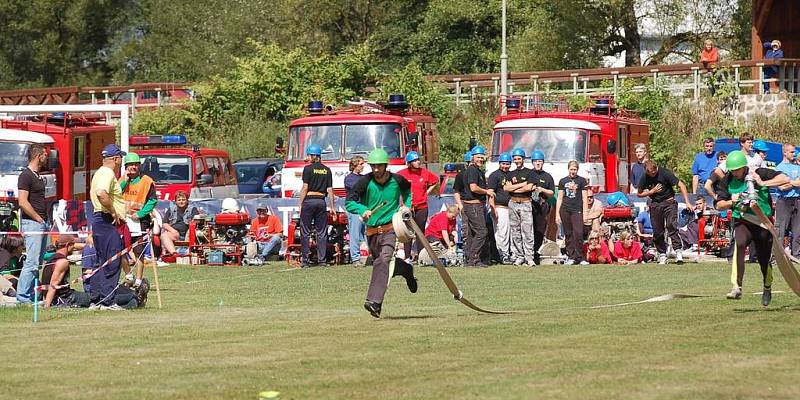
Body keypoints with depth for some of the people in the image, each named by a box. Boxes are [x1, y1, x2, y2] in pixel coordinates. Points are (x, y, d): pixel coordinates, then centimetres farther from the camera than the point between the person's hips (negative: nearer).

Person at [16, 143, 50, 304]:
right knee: (32, 262, -12)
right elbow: (23, 202, -19)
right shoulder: (26, 176, -12)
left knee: (37, 262, 10)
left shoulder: (39, 176, 17)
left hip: (42, 223, 10)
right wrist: (39, 219, -15)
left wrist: (45, 221, 14)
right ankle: (23, 296, -11)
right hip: (32, 224, -10)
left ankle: (31, 294, 13)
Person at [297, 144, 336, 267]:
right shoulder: (327, 170, 6)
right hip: (321, 201, 4)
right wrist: (332, 207, 10)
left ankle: (305, 260, -1)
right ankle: (322, 260, 3)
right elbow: (330, 190, 6)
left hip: (309, 201, -4)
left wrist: (300, 204, -4)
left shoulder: (308, 169, -5)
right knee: (322, 232, 7)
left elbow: (305, 188, -8)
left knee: (306, 232, 1)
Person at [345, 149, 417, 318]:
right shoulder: (366, 181, -7)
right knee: (379, 262, 16)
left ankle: (374, 301, -30)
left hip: (391, 229, -3)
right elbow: (349, 202, -9)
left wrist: (407, 205, 6)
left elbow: (408, 190, 22)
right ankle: (406, 270, 48)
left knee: (383, 261, -21)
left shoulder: (397, 180, -3)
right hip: (372, 231, 3)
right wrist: (363, 210, -26)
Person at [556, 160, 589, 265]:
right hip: (565, 211, 3)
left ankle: (579, 257, -9)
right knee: (568, 235, 3)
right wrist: (557, 214, 8)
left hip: (577, 210, -3)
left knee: (578, 234, -13)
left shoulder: (582, 181, 8)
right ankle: (570, 257, 7)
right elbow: (560, 198, 15)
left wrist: (585, 213, -1)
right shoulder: (563, 181, 14)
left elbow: (584, 198, 6)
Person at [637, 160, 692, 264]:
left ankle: (678, 251, -26)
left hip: (668, 202, -4)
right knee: (657, 232, 2)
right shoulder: (645, 178, -4)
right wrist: (652, 191, -9)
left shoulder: (664, 173, -15)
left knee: (671, 226, -21)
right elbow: (639, 194, 8)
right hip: (655, 204, 4)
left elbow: (681, 185, -14)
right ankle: (662, 255, 12)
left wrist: (687, 202, -20)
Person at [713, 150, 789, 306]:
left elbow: (785, 179, -16)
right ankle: (737, 287, -36)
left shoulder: (759, 173, -10)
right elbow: (719, 205, 4)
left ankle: (767, 288, 40)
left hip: (763, 222, 0)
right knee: (739, 244, -31)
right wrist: (732, 202, -17)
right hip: (742, 222, 0)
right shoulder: (727, 180, -1)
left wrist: (763, 183, -23)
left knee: (764, 259, 8)